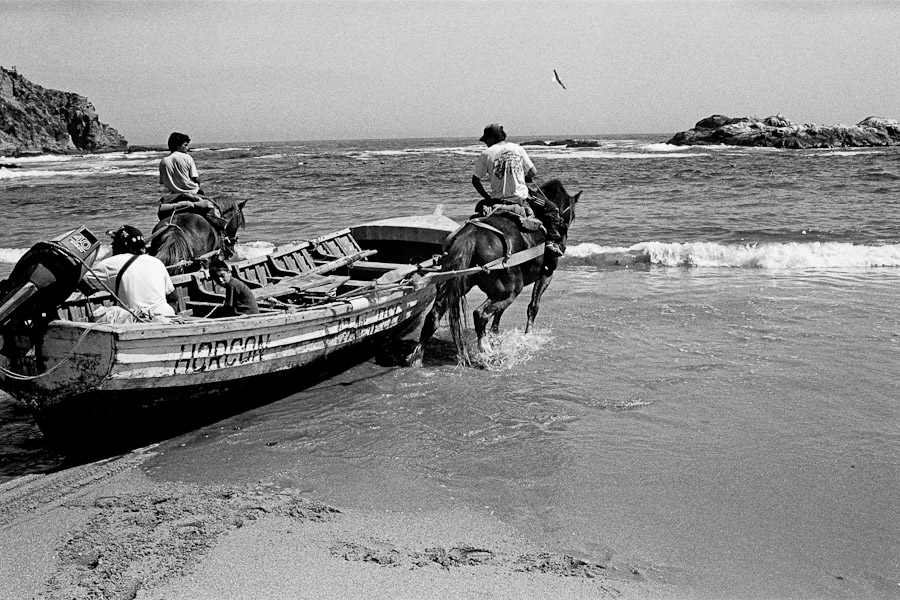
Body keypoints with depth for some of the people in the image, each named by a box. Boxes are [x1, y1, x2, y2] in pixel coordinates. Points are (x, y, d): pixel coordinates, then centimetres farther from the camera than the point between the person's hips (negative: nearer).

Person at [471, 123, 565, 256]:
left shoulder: (486, 154, -3)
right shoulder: (517, 148, 3)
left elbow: (475, 180, -3)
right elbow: (533, 172, 3)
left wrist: (487, 196, 10)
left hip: (498, 199, 0)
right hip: (521, 197, 0)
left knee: (480, 207, 30)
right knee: (551, 209, 15)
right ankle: (553, 241, 0)